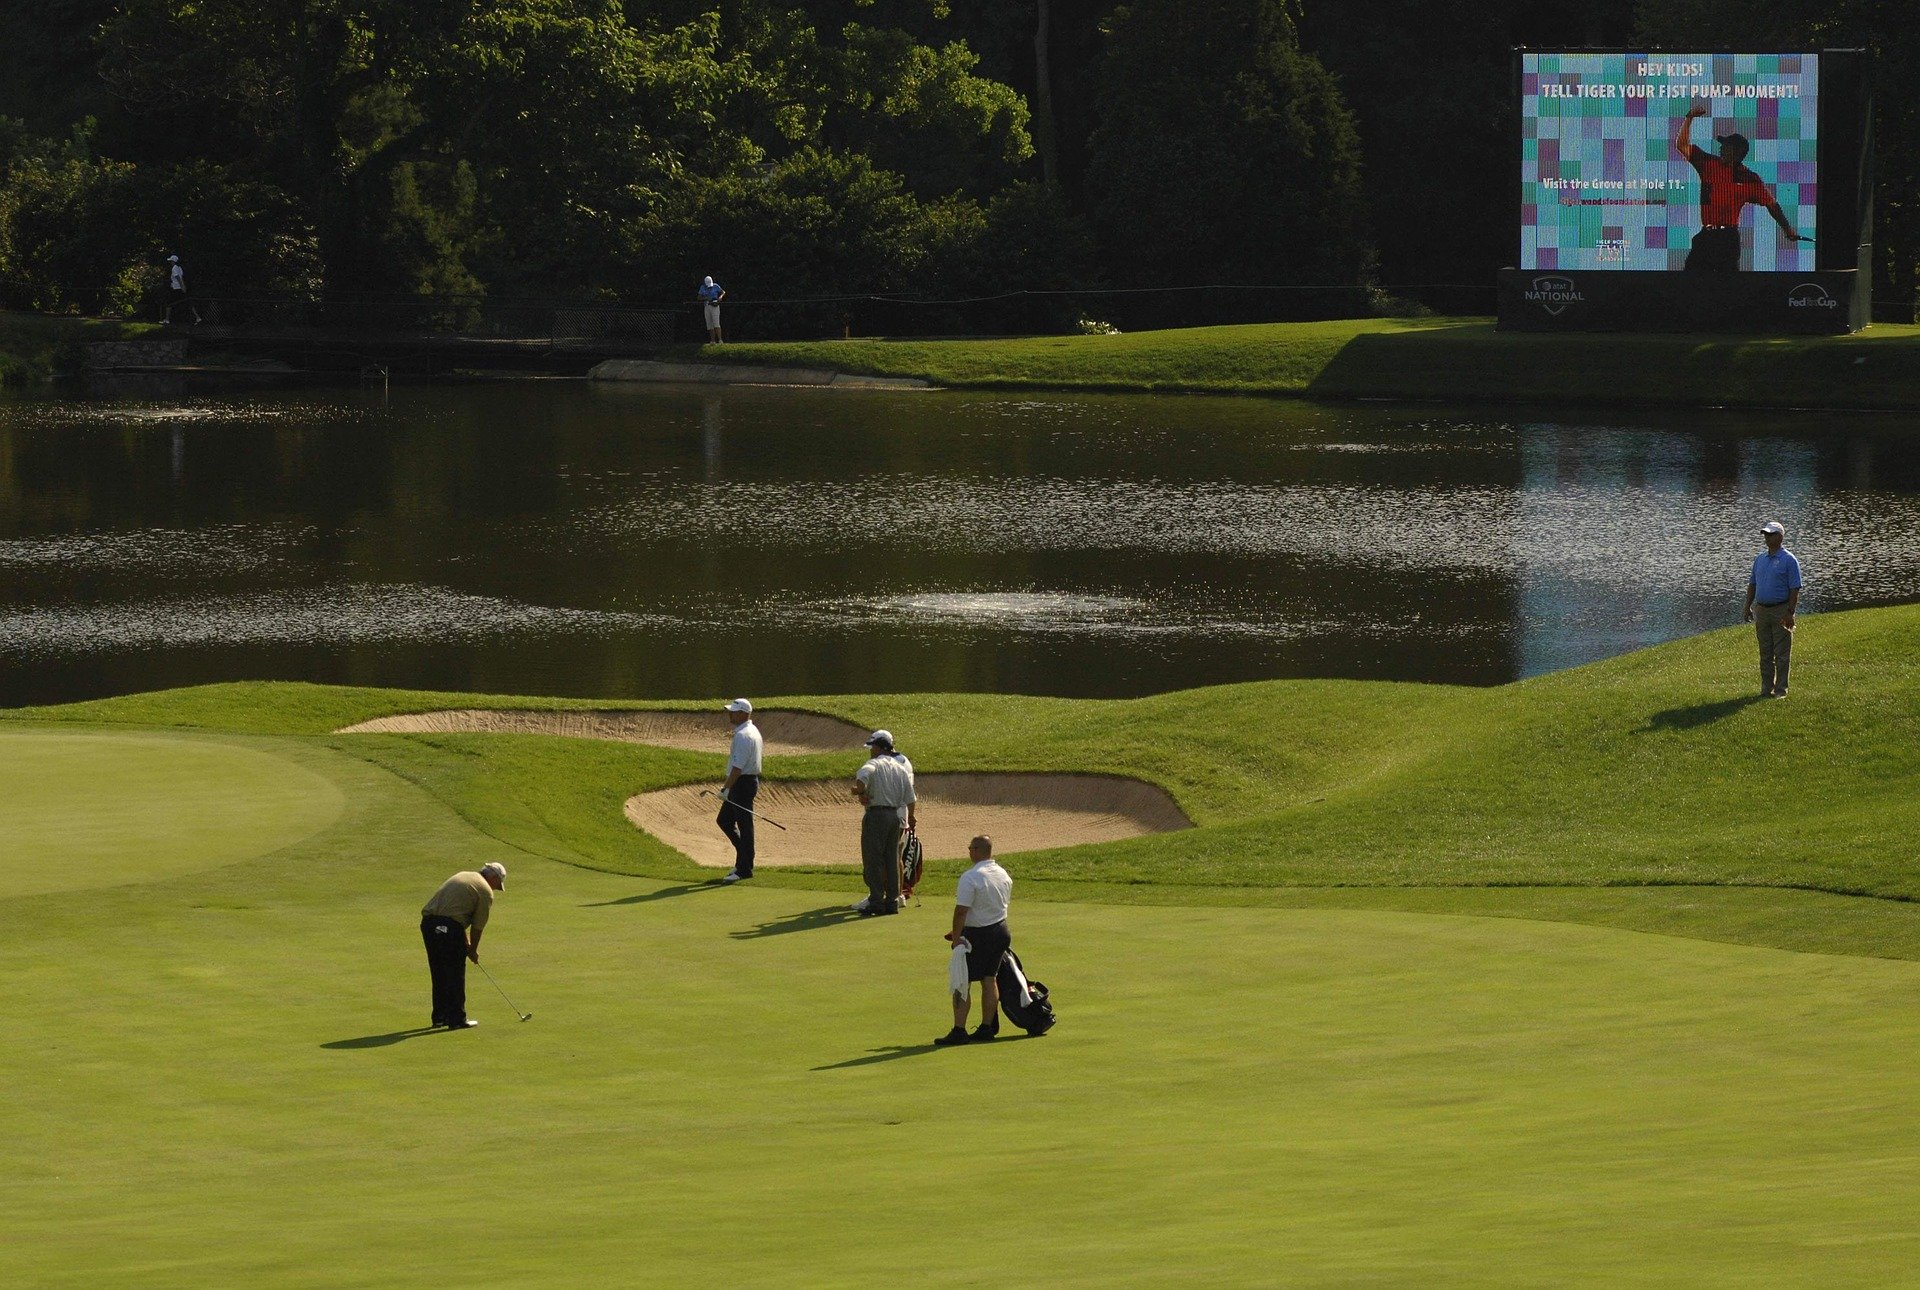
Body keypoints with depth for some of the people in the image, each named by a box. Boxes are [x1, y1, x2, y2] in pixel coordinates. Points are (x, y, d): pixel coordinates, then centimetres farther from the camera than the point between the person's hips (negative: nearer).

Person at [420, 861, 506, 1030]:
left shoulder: (462, 876, 25)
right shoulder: (486, 891, 1)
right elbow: (478, 926, 3)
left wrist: (467, 943, 28)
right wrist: (473, 950, 18)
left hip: (428, 922, 7)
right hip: (449, 928, -7)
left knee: (439, 973, 17)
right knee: (455, 976, 3)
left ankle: (440, 1016, 23)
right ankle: (457, 1019, 6)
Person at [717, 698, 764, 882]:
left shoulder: (742, 735, -19)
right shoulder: (753, 731, 15)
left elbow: (738, 766, -23)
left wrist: (726, 788, -21)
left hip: (742, 783, -11)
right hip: (750, 780, 11)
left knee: (744, 825, -6)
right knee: (724, 820, 15)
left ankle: (744, 869, -2)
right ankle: (745, 859, 20)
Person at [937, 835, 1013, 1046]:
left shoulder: (970, 878, -20)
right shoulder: (1005, 876, 6)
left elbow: (961, 910, -21)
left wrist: (956, 936, -14)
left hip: (975, 934, -8)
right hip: (999, 930, 8)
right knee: (989, 979, 15)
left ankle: (959, 1031, -7)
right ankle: (988, 1027, 18)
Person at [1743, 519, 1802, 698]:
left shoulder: (1788, 560, -8)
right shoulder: (1760, 559, 12)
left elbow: (1795, 589, -11)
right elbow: (1752, 585, 18)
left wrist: (1790, 613, -16)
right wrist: (1747, 608, 11)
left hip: (1780, 611, -6)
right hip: (1761, 610, 6)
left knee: (1781, 654, -2)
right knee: (1765, 653, 9)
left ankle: (1780, 689, 2)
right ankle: (1766, 688, 14)